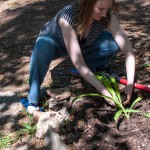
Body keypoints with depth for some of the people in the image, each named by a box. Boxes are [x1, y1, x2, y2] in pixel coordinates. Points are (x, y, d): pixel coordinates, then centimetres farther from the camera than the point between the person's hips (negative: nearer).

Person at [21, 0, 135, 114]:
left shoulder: (108, 15, -29)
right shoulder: (68, 16, -40)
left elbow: (128, 50, -27)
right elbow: (78, 63, -42)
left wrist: (130, 84, -39)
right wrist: (105, 92, -44)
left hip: (83, 44, 4)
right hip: (53, 42, -3)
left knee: (115, 43, -23)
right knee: (43, 48, -39)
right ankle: (32, 99, -20)